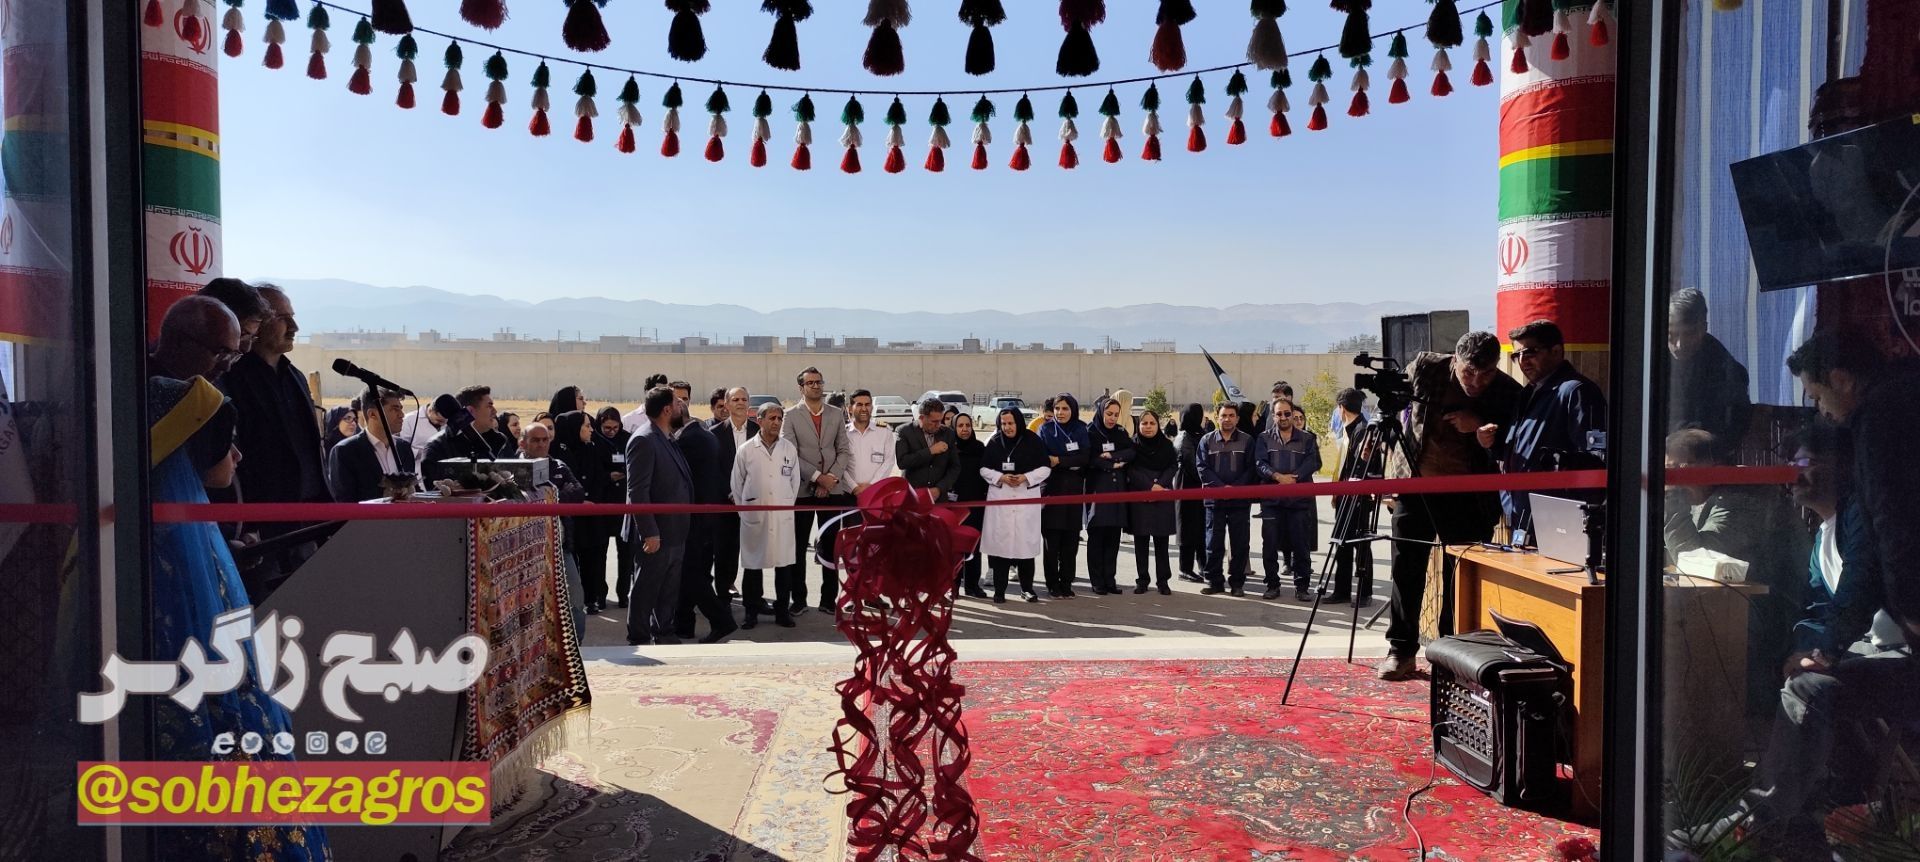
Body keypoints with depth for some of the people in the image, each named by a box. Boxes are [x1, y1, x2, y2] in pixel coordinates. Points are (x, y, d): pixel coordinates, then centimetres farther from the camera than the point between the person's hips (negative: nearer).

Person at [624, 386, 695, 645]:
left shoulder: (668, 439, 13)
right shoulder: (643, 440, -17)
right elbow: (637, 490, -21)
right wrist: (649, 532, -23)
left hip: (675, 531, 9)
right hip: (656, 533, -9)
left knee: (670, 588, 17)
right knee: (646, 588, 4)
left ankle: (664, 633, 29)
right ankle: (639, 639, 15)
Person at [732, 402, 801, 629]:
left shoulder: (789, 449, 3)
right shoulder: (745, 450, -1)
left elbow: (795, 481, 11)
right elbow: (736, 484, 6)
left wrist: (788, 505, 9)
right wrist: (744, 509, 6)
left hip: (783, 517, 1)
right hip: (754, 517, -1)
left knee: (784, 565, 3)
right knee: (753, 566, 5)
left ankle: (783, 611, 13)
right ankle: (751, 612, 15)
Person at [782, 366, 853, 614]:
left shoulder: (837, 414, 9)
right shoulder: (791, 415, 0)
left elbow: (844, 451, 6)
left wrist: (832, 478, -8)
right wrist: (817, 477, -12)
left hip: (832, 489, 2)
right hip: (802, 489, -2)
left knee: (830, 546, 5)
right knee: (798, 547, 2)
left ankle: (828, 599, 12)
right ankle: (799, 599, 11)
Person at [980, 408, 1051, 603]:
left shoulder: (1033, 441, 1)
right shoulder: (994, 443, 6)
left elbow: (1045, 468, 2)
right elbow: (984, 468, 9)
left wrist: (1025, 477, -12)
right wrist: (1000, 477, -8)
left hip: (1027, 498, -1)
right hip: (999, 498, 1)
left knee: (1026, 542, 2)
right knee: (999, 543, -2)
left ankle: (1027, 588, 16)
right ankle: (999, 590, 5)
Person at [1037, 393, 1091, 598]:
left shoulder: (1081, 429, 7)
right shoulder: (1046, 429, 4)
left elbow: (1085, 457, -6)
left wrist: (1058, 461, -14)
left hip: (1074, 491, 2)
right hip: (1052, 489, -2)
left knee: (1071, 542, 3)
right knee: (1052, 541, -2)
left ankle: (1066, 583, 12)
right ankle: (1053, 585, 6)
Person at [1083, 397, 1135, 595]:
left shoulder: (1121, 433, 12)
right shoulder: (1090, 434, -2)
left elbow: (1131, 453, -1)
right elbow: (1089, 460, -13)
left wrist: (1111, 456, -14)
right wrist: (1115, 463, -7)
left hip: (1118, 490, 4)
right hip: (1097, 489, -4)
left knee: (1113, 538, 4)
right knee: (1097, 537, -1)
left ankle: (1110, 579, 11)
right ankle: (1097, 581, 4)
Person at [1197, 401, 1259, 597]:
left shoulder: (1247, 440, 6)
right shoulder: (1207, 440, 8)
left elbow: (1251, 470, -1)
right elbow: (1203, 469, 0)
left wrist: (1235, 487, -14)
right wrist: (1222, 487, -12)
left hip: (1240, 500, -1)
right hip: (1214, 499, 1)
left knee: (1239, 543, 2)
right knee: (1214, 543, 3)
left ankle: (1237, 582, 9)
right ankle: (1214, 581, 11)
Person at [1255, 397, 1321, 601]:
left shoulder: (1307, 438, 10)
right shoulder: (1264, 438, 10)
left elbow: (1313, 462, -3)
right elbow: (1260, 463, -2)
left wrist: (1294, 477, -18)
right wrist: (1277, 476, -19)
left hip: (1300, 498, -1)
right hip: (1271, 498, 1)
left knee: (1301, 544, 0)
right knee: (1270, 544, 1)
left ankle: (1302, 586, 7)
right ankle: (1272, 584, 11)